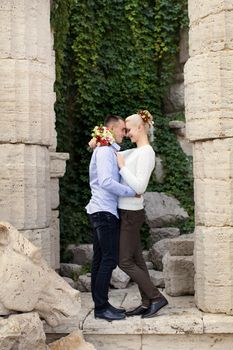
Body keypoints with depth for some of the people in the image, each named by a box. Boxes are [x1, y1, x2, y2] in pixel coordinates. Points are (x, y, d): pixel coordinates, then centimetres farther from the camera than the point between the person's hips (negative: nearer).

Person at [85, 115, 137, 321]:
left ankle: (100, 304, 16)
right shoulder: (105, 150, -11)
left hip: (103, 212, 10)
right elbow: (106, 181, -23)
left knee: (100, 259, 11)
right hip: (105, 211, -10)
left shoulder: (111, 151, 20)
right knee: (110, 259, -9)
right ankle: (101, 307, -5)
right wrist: (132, 192, -17)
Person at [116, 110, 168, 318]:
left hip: (132, 213, -9)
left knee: (125, 261, -4)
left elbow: (139, 186, -23)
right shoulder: (134, 152, 13)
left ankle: (156, 297, 3)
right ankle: (147, 303, 17)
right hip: (128, 212, 9)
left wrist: (122, 166, -15)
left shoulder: (146, 153, -15)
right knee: (136, 259, 11)